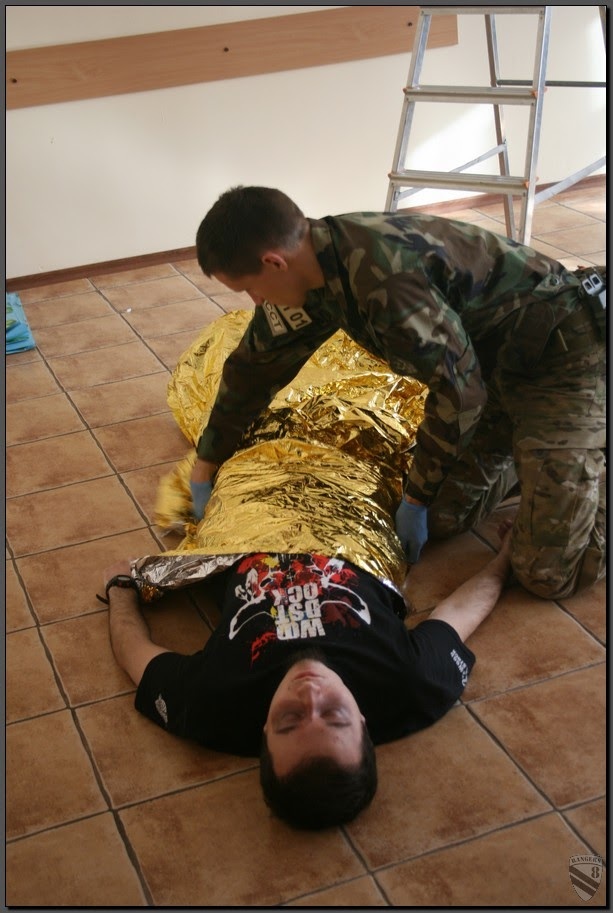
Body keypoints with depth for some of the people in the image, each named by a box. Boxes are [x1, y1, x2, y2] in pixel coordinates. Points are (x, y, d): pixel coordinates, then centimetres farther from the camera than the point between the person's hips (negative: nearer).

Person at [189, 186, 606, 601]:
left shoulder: (385, 279, -34)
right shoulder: (315, 264, -4)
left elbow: (458, 392, -24)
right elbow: (255, 361, 11)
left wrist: (416, 499, -9)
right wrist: (206, 466, 20)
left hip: (567, 356, -8)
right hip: (496, 361, 8)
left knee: (548, 574, -13)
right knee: (441, 518, 5)